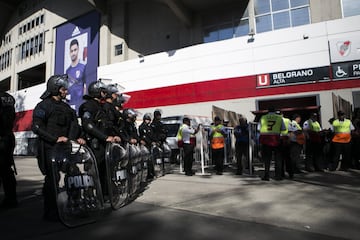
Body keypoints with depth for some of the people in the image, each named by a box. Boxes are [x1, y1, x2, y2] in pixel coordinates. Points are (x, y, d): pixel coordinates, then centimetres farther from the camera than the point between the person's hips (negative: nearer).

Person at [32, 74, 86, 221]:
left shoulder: (66, 107, 20)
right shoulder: (44, 105, -3)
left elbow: (74, 125, 24)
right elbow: (36, 127, -12)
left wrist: (78, 137, 6)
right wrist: (55, 138, -19)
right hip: (50, 149, -7)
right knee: (53, 179, -4)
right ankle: (50, 213, 8)